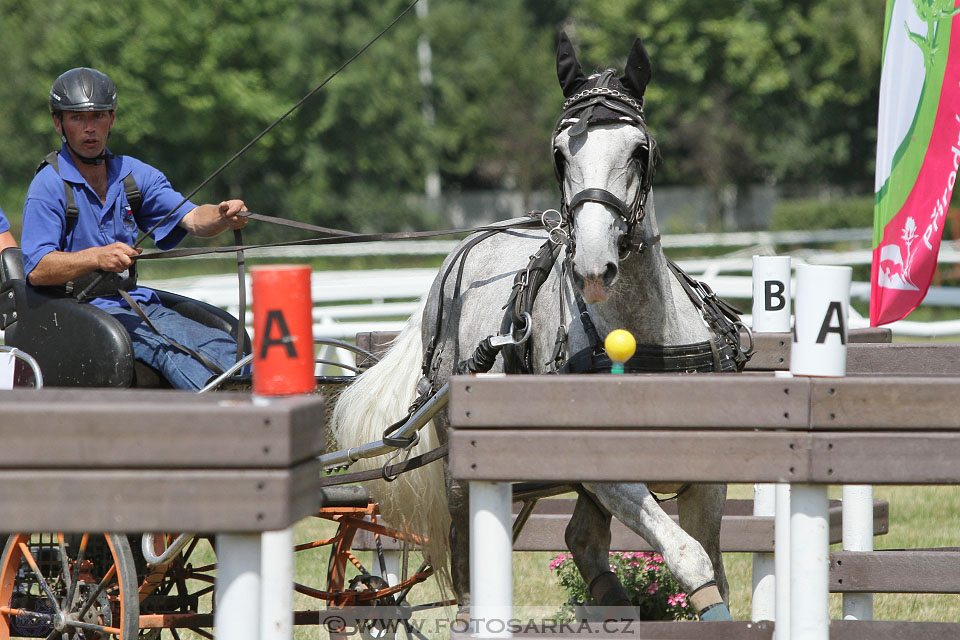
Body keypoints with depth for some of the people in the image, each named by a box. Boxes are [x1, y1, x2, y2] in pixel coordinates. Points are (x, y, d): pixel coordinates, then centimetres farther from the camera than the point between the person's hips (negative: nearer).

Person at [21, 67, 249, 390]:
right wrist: (97, 257, -29)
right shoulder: (49, 185, -5)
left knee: (221, 345, -19)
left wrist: (224, 217, -22)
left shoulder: (133, 174, 14)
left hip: (134, 302, 6)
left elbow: (191, 218, 1)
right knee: (166, 348, -32)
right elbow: (37, 270, -14)